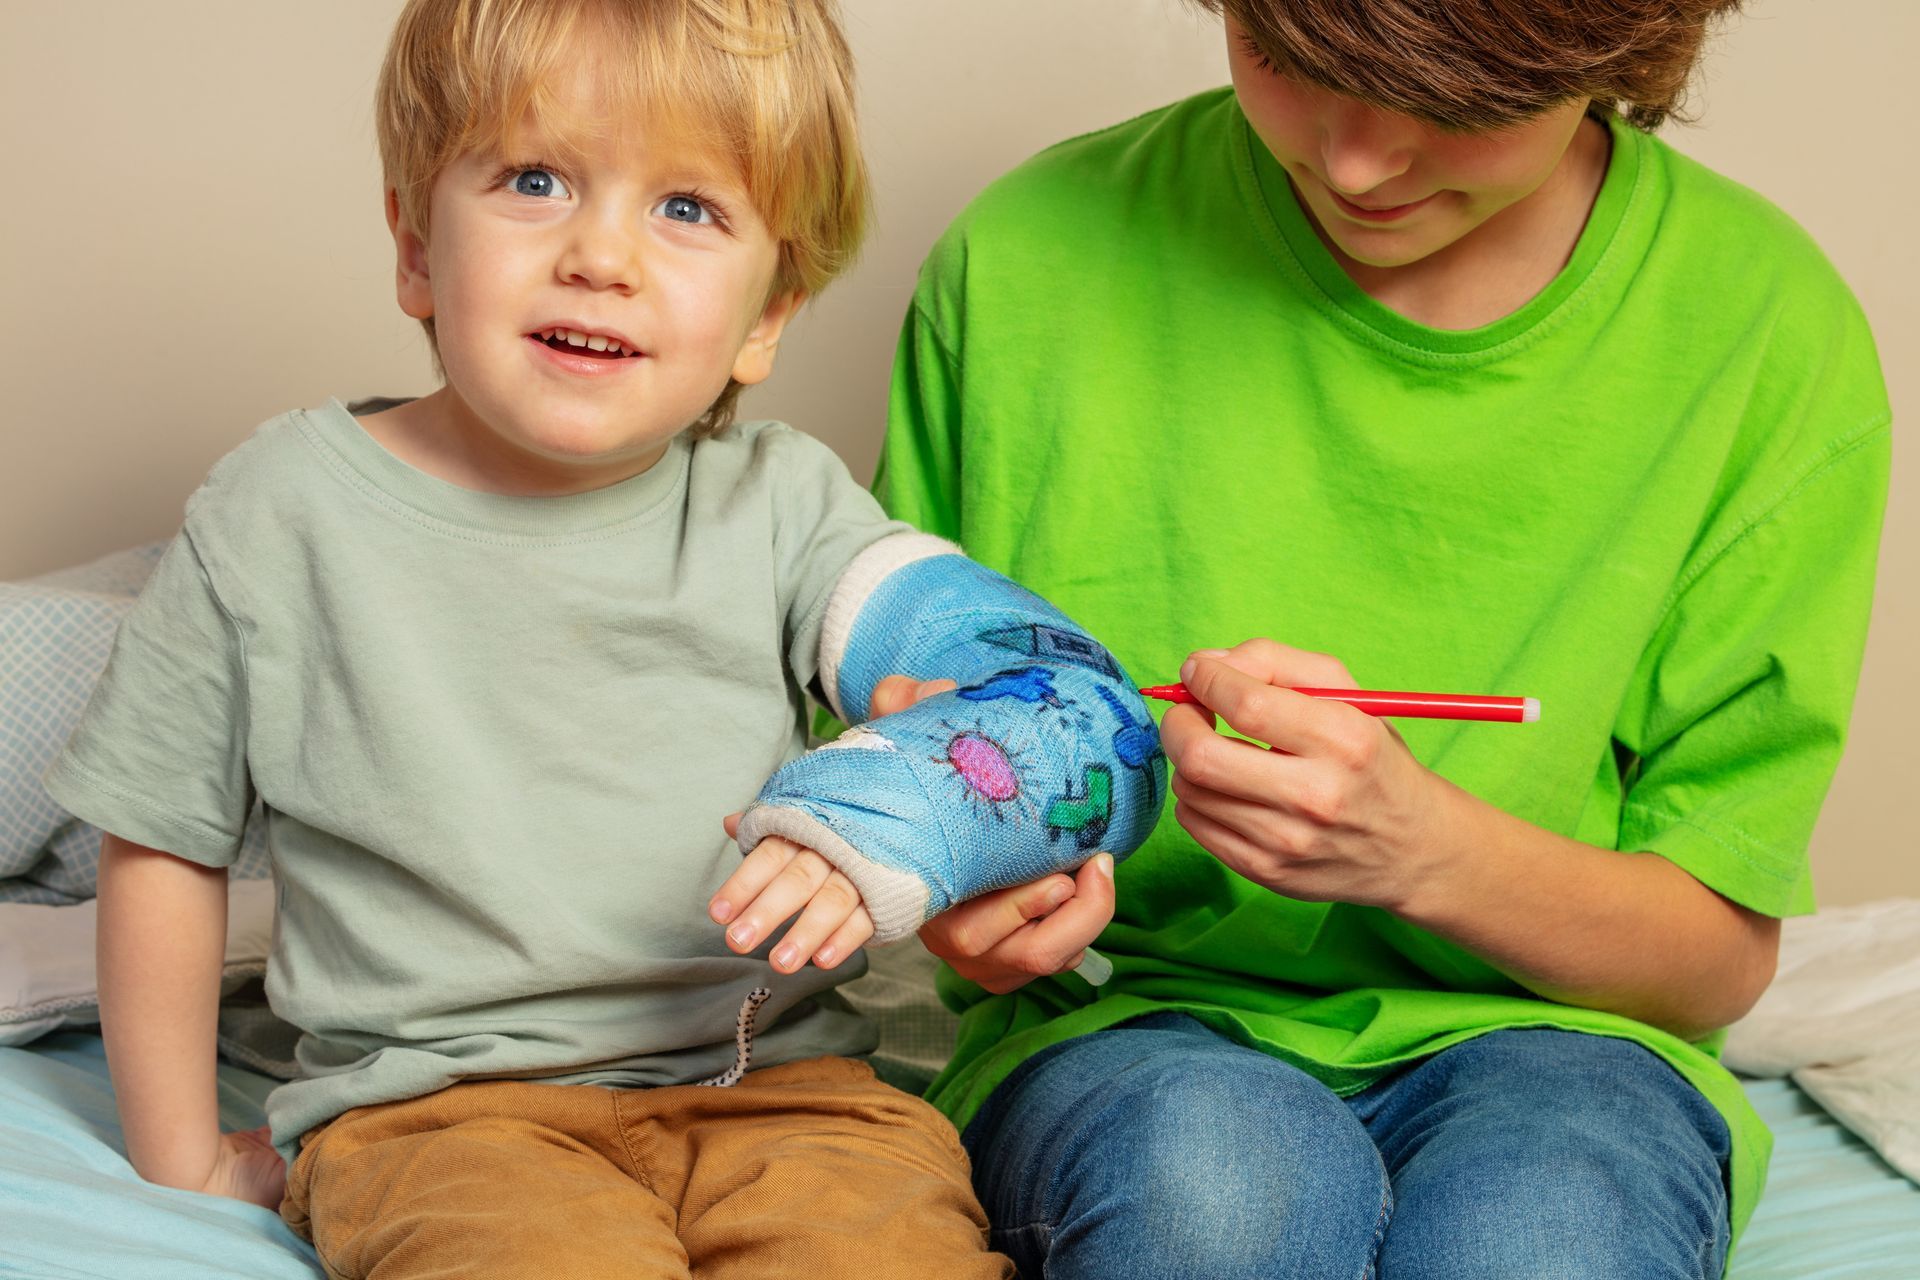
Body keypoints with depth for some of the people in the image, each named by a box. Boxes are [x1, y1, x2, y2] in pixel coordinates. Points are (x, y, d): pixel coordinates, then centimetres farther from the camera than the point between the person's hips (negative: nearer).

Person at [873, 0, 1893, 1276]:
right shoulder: (1029, 262, -7)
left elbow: (1721, 952, -2)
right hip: (1128, 1027, 1)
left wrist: (1424, 847, -22)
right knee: (1219, 1172, -36)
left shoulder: (1775, 333, -6)